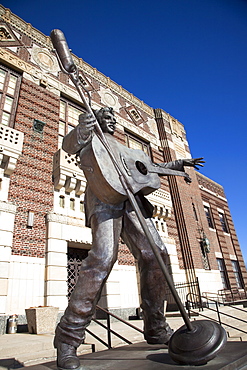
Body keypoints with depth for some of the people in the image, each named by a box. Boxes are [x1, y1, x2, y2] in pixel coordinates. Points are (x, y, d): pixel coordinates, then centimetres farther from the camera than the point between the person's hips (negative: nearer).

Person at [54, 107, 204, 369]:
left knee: (154, 254, -10)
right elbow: (69, 146, 1)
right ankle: (68, 337, -16)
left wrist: (178, 164, 43)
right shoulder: (89, 140, 24)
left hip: (130, 199, 6)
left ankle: (156, 328, 4)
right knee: (103, 256, -26)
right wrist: (83, 128, -20)